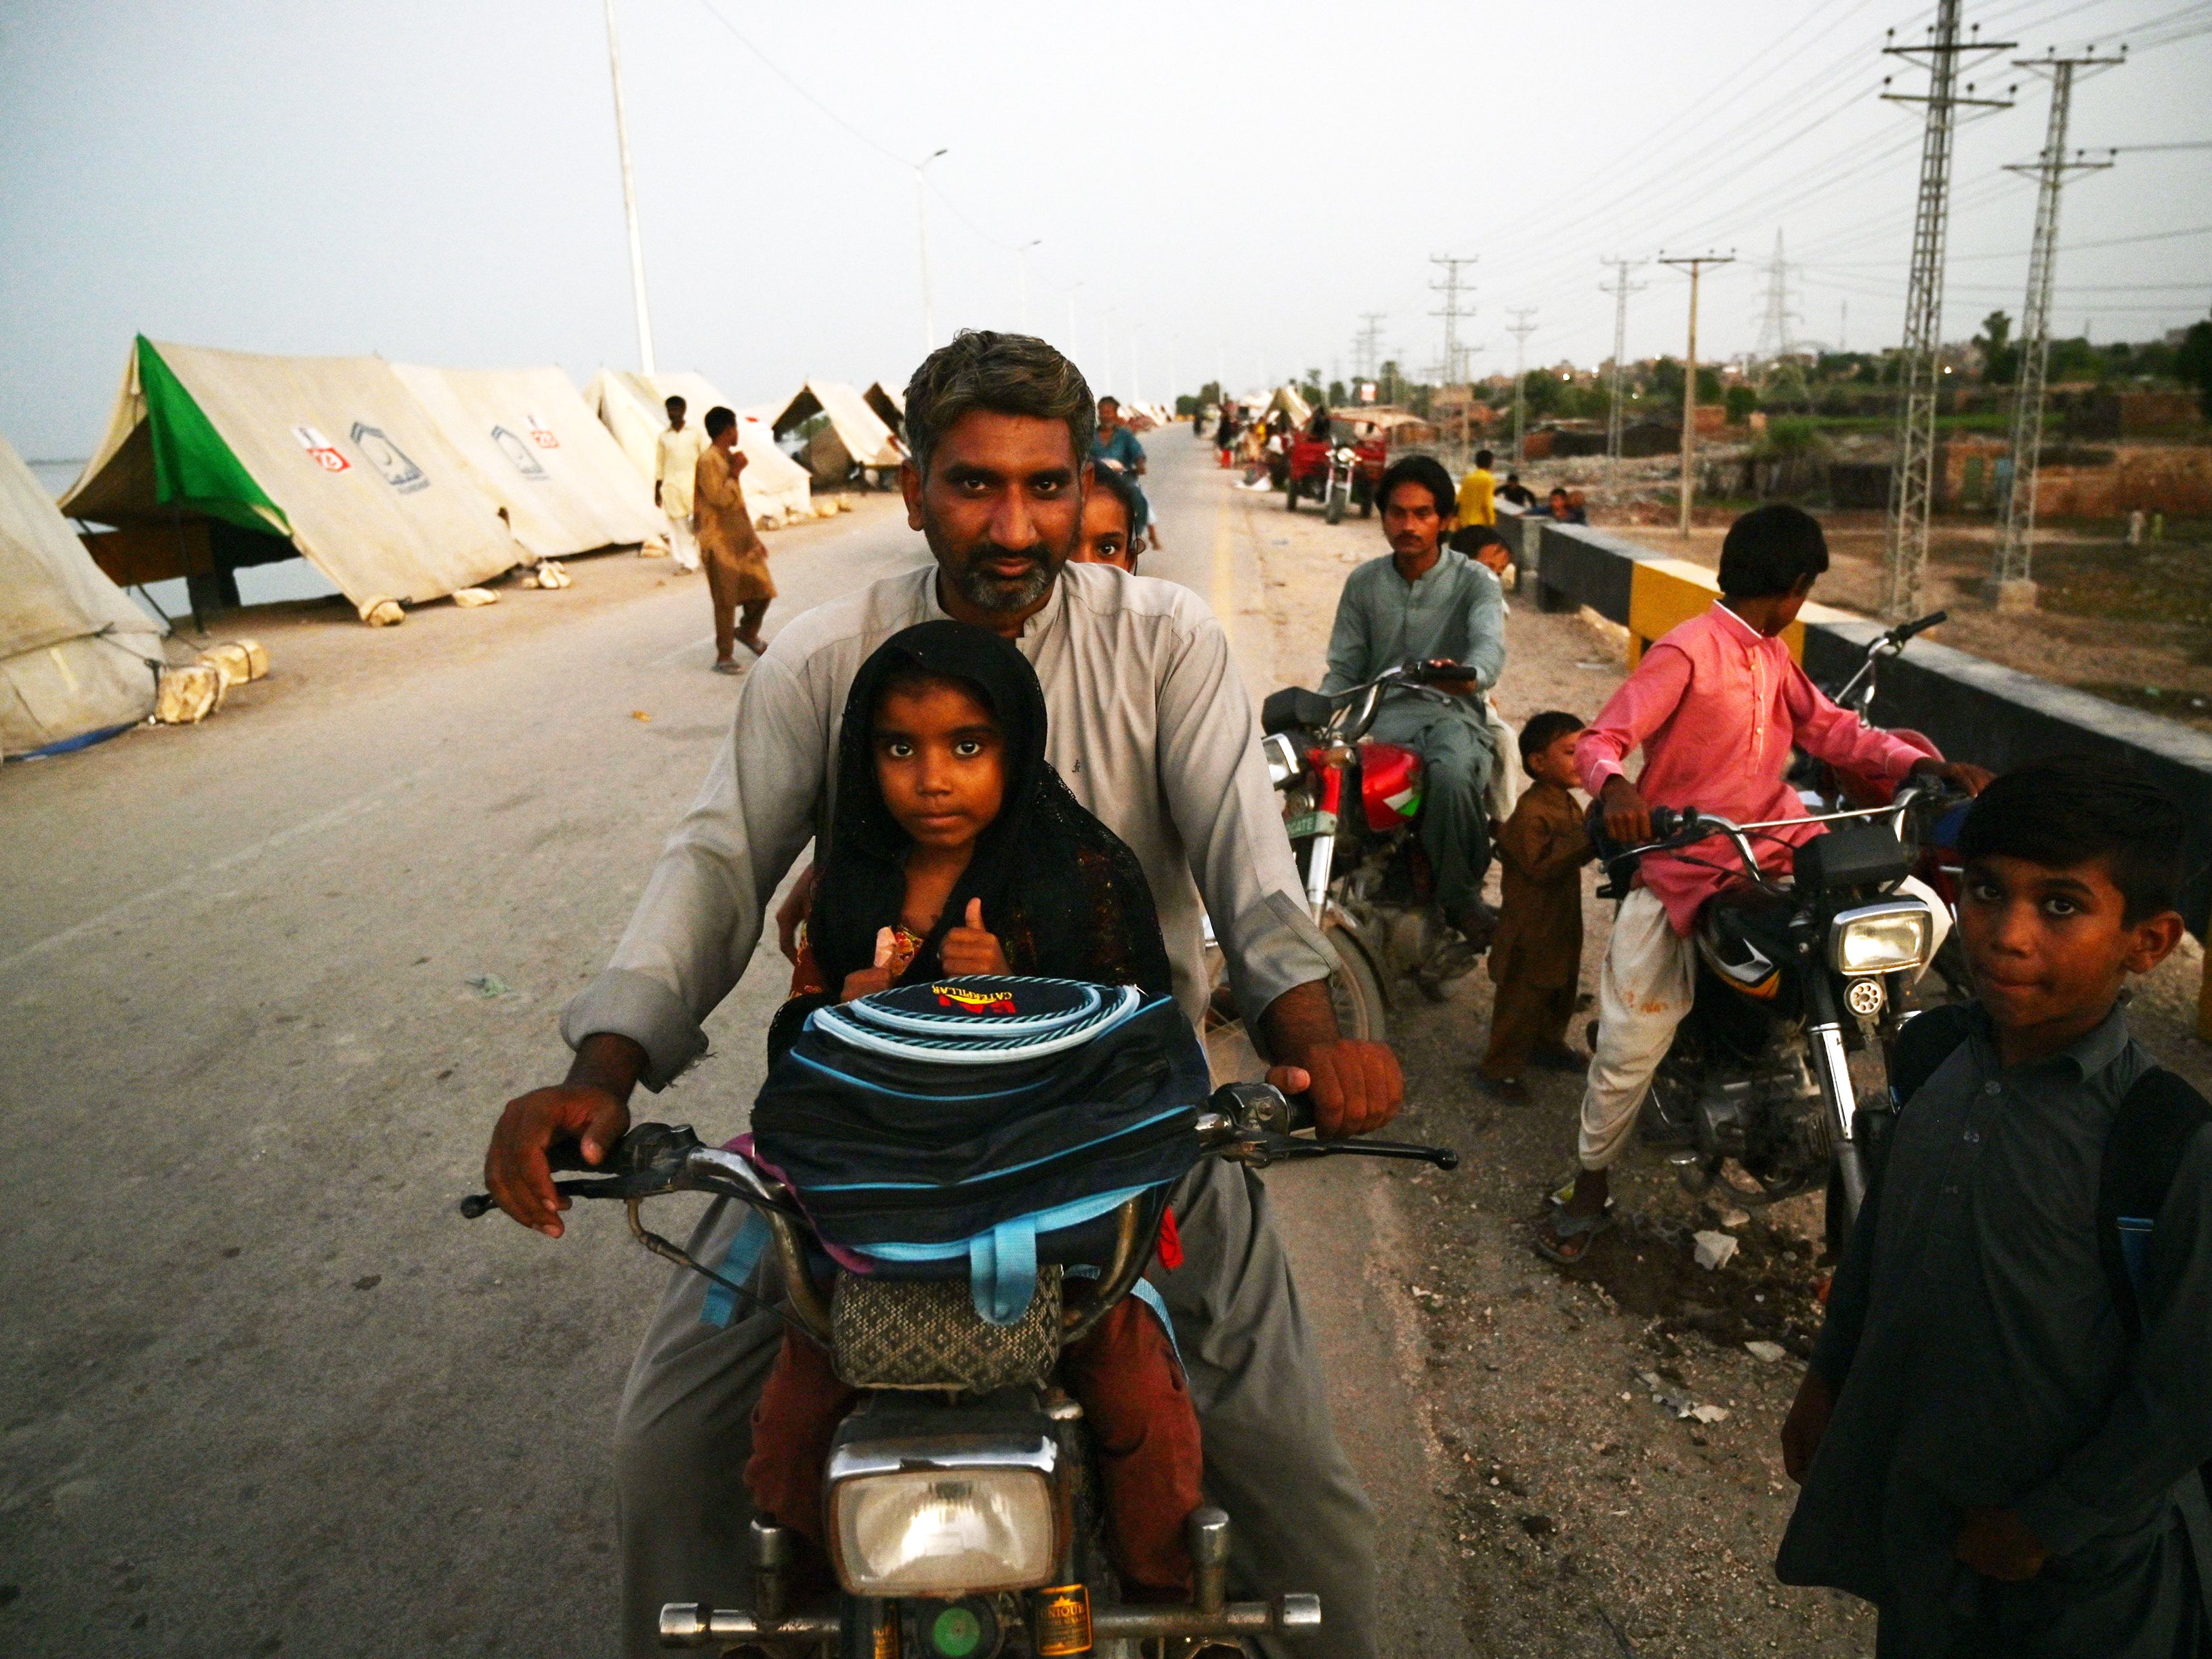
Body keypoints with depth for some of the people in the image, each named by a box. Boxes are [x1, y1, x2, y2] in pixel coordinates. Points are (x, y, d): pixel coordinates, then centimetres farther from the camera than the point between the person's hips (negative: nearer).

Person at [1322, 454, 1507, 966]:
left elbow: (1489, 642, -16)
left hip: (1451, 714, -2)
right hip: (1379, 717, 3)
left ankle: (1462, 905, -19)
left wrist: (1470, 674, -42)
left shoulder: (1474, 581, 5)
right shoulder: (1364, 583, 16)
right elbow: (1344, 668, 14)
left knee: (1453, 775, -39)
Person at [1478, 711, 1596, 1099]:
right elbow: (1541, 865, -31)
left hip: (1563, 922, 10)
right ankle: (1499, 1068, 11)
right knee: (1523, 998, -1)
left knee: (1561, 990, 25)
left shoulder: (1568, 804, 7)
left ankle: (1547, 1043, 46)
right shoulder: (1531, 812, -25)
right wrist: (1587, 840, -33)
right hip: (1531, 929, -10)